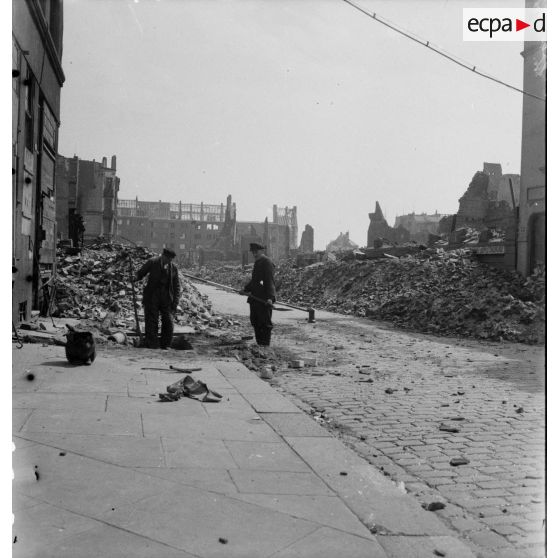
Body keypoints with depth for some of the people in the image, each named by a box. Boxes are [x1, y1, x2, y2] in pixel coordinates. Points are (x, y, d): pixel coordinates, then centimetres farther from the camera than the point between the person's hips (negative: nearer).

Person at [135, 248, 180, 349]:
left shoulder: (174, 268, 6)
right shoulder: (152, 262, -1)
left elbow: (176, 286, 9)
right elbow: (140, 272, 6)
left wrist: (175, 303, 1)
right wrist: (136, 277, -18)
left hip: (166, 298, 2)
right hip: (152, 297, -2)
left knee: (168, 323, -2)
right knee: (151, 322, -2)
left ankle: (165, 345, 12)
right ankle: (152, 346, 5)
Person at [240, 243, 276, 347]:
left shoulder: (266, 262, -10)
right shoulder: (257, 262, 19)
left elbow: (269, 281, -18)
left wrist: (270, 297, -25)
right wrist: (245, 289, 19)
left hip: (264, 299, -10)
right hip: (255, 297, 10)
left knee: (265, 321, -4)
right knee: (254, 321, 12)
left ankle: (265, 343, 2)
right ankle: (259, 343, 19)